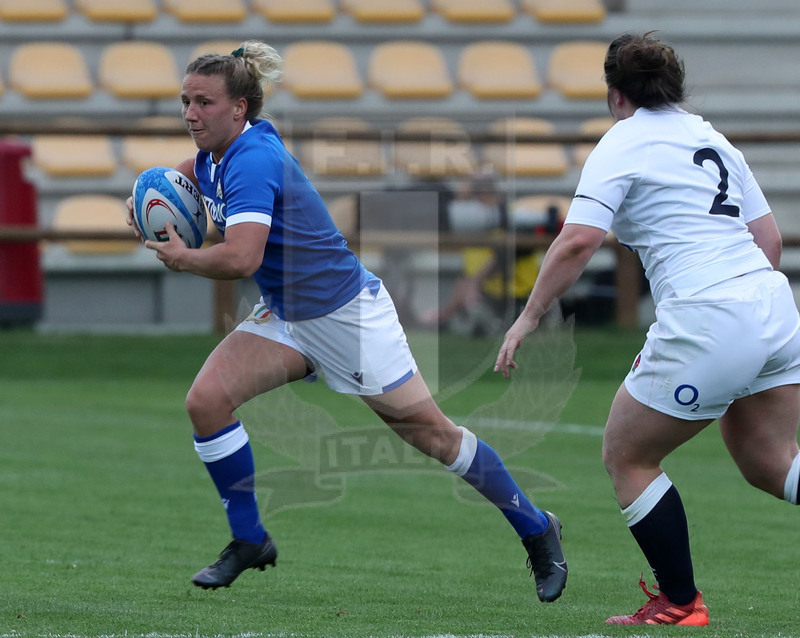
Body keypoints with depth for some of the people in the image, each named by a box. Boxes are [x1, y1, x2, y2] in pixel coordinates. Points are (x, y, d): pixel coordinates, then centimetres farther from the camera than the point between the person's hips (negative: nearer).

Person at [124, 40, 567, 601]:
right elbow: (188, 171, 28)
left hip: (346, 311, -8)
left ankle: (536, 529, 17)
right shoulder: (218, 155, 2)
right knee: (206, 400, -11)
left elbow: (240, 259, -38)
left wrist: (180, 257, -20)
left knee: (429, 431, -1)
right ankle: (250, 541, 2)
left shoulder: (253, 160, -26)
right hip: (286, 318, 8)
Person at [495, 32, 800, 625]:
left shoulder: (623, 143, -1)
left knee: (626, 457, 10)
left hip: (708, 324, -7)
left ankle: (680, 603, 11)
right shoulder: (713, 138, 19)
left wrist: (528, 318, -5)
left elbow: (578, 241, -13)